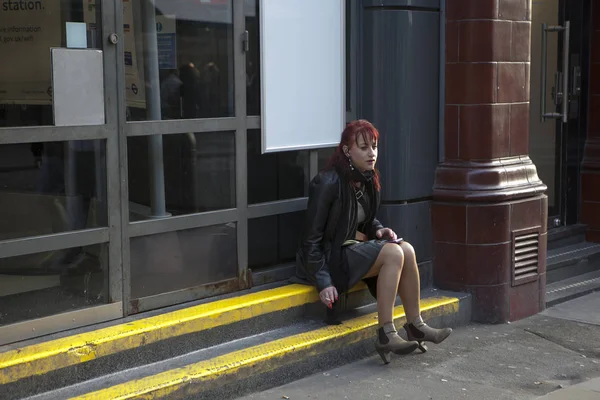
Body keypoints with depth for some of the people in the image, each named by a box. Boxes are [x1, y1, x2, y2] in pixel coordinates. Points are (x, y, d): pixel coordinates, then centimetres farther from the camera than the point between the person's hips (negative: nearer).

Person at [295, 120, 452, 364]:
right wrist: (323, 282, -22)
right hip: (330, 257, -8)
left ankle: (415, 325, -6)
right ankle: (386, 336, -26)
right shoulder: (328, 183, -19)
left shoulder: (367, 180, 6)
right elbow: (312, 237, -18)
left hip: (353, 247, 8)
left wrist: (378, 230, 0)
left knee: (406, 250, -14)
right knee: (393, 253, -25)